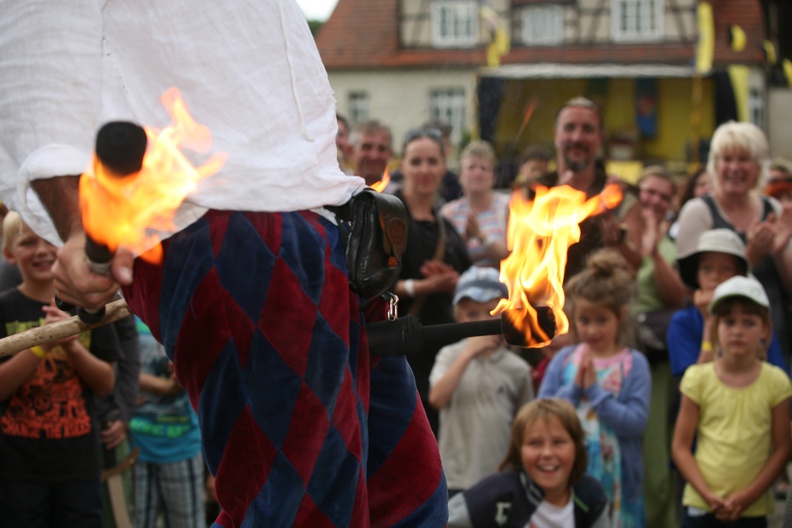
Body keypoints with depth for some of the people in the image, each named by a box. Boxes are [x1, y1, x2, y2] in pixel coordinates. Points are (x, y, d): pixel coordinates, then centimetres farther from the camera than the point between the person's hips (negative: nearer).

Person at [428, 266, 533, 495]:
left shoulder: (517, 369, 2)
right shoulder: (451, 356, -1)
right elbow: (437, 399, -18)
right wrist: (468, 354, -18)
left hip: (502, 478, 1)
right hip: (456, 478, -1)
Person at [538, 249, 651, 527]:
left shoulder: (634, 364, -3)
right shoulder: (563, 360, 5)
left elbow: (636, 422, -14)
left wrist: (594, 390, -15)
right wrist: (574, 387, -12)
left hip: (616, 480, -2)